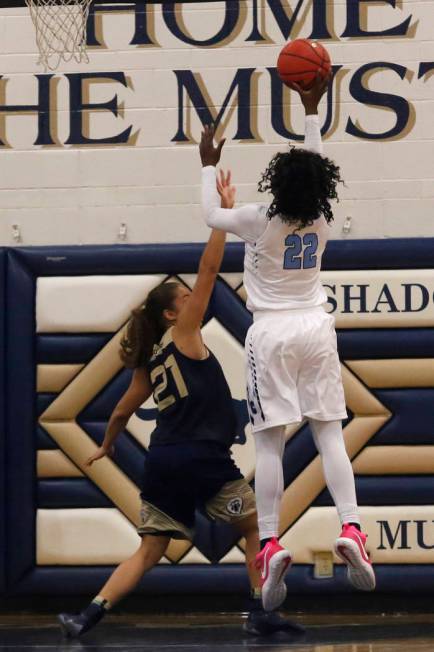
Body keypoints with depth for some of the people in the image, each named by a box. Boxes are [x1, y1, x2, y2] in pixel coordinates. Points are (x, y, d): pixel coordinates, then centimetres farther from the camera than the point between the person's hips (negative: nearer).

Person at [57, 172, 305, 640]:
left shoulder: (148, 362, 16)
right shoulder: (183, 334, -2)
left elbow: (122, 411, 24)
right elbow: (208, 271, -6)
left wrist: (106, 446, 42)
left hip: (163, 460, 7)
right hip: (203, 458, -7)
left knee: (149, 551, 7)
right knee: (256, 527, 10)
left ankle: (87, 617, -7)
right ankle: (259, 614, 5)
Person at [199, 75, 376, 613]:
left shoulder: (259, 220, -12)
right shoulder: (322, 219, -2)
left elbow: (212, 216, 8)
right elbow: (315, 170, 17)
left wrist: (208, 166, 20)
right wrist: (312, 113, 22)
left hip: (271, 332, -3)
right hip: (316, 327, 3)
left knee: (269, 442, -5)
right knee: (329, 432, 3)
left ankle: (270, 544, -14)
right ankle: (350, 529, -12)